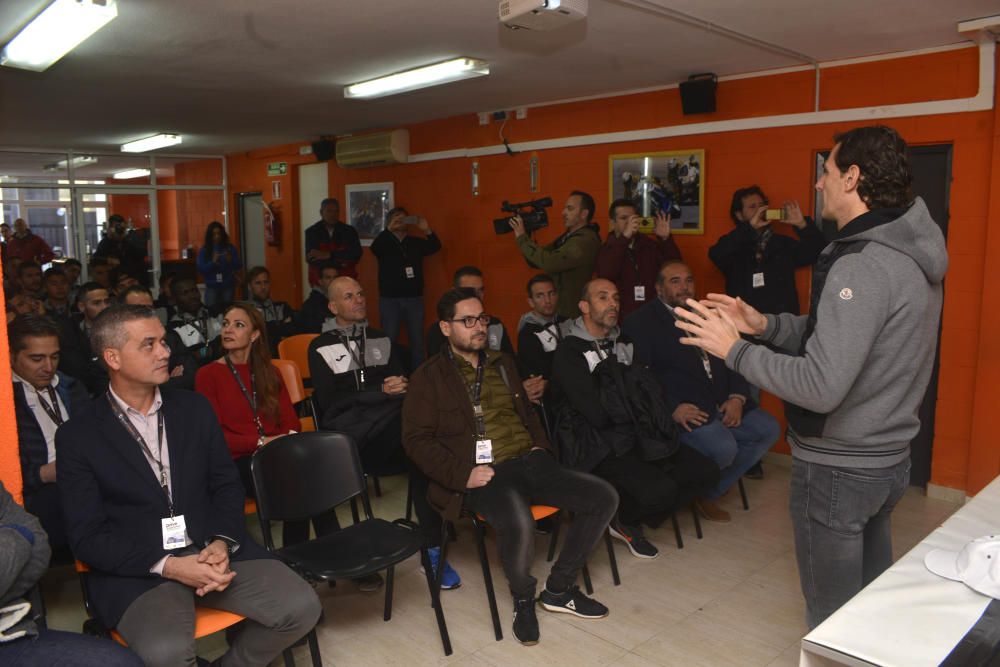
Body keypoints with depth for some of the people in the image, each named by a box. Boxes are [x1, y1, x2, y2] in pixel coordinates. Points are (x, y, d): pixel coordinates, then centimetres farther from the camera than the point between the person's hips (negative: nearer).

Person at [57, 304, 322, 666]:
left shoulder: (194, 407, 8)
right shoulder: (78, 437, -2)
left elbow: (227, 483, 10)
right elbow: (87, 536, -5)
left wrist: (222, 543, -10)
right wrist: (168, 566, -17)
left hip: (212, 551, 4)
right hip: (137, 570, -3)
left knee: (301, 607, -14)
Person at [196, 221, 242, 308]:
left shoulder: (230, 248, 3)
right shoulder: (204, 250, 1)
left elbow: (239, 266, 2)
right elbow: (200, 269, -5)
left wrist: (231, 261, -18)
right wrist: (213, 262, -19)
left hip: (228, 286, 1)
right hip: (212, 287, -1)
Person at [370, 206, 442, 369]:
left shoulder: (417, 242, 9)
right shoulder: (385, 242, 4)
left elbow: (435, 247, -6)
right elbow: (374, 248, -17)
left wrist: (427, 230, -23)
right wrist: (389, 229, -29)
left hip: (414, 298, 2)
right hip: (390, 299, -2)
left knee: (417, 341, 4)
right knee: (389, 341, 0)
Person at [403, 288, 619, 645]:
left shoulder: (502, 362, 20)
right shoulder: (429, 377, 1)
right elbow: (417, 439, -6)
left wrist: (540, 446, 10)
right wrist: (463, 473, -17)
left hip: (530, 461, 7)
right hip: (484, 474, -6)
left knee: (604, 497, -10)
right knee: (518, 525, -38)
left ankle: (558, 589, 8)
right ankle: (523, 598, -2)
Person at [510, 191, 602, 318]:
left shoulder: (586, 240, -17)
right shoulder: (567, 236, 14)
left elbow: (549, 262, -28)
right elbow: (535, 262, 13)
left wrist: (522, 238, -19)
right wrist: (524, 237, -2)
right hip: (557, 310, 8)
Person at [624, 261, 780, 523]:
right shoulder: (641, 322, -1)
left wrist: (737, 397, -3)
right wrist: (672, 408, -23)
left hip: (723, 404, 8)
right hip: (683, 410, -8)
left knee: (769, 429, -6)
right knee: (724, 448, -28)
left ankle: (711, 492, 4)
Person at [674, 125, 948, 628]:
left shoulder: (861, 266, -25)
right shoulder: (907, 254, 6)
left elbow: (821, 387, -30)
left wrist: (734, 349, -20)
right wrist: (766, 325, 2)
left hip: (837, 470, -9)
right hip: (888, 460, 9)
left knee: (833, 617, 8)